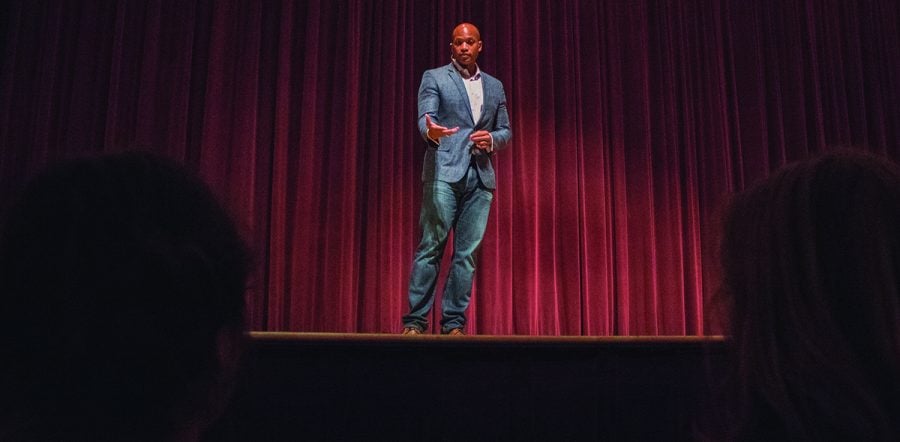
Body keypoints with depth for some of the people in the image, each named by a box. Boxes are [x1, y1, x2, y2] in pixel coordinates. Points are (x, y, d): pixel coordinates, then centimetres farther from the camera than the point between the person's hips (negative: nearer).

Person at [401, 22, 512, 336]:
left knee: (467, 253, 1)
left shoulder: (495, 86, 19)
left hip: (480, 177, 4)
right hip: (444, 173, -4)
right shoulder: (434, 78, 7)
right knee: (431, 247, -7)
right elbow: (424, 119, -6)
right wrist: (431, 131, -30)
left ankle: (454, 323, 6)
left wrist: (492, 139, -3)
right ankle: (415, 321, -2)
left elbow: (505, 131, 20)